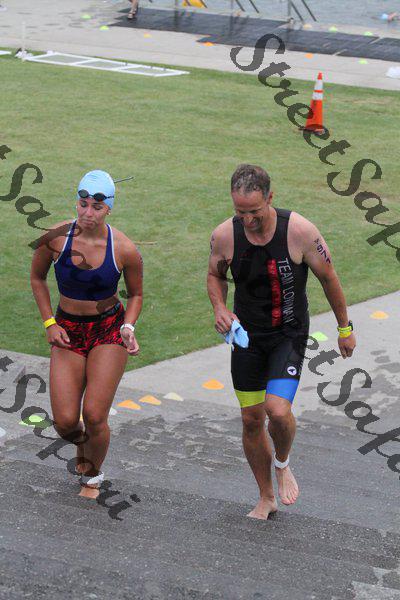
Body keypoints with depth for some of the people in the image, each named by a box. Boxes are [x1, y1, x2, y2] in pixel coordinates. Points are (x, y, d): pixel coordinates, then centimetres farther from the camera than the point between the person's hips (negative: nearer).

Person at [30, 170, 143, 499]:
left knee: (94, 416, -11)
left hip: (109, 330, -1)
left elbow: (135, 294, 4)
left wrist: (129, 328, -12)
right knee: (65, 422, -7)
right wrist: (49, 322, -1)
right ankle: (82, 442, 33)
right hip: (67, 330, 2)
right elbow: (37, 278, 7)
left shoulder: (125, 250, -14)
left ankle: (93, 476, 20)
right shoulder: (56, 237, -12)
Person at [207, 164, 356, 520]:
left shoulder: (300, 231, -20)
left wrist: (345, 328, 4)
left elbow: (328, 278, -5)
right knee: (251, 419, 7)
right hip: (246, 334, 3)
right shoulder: (225, 235, -12)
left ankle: (283, 464, 13)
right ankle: (266, 498, 27)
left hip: (289, 334, -3)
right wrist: (220, 308, -11)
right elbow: (216, 275, 9)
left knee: (278, 411, -22)